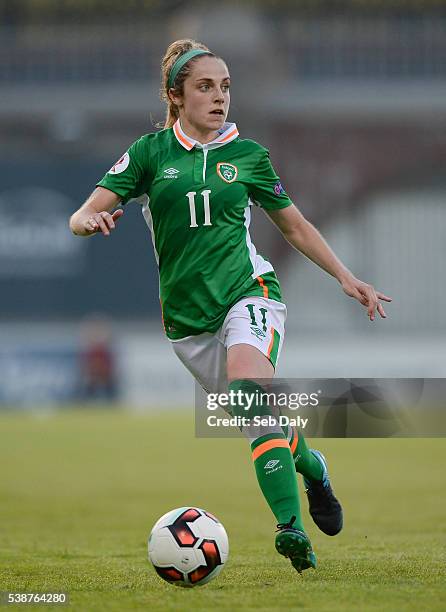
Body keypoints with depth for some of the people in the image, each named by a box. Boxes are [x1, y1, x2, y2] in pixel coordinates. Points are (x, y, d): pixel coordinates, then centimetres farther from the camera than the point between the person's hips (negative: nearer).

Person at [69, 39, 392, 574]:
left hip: (248, 290, -2)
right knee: (263, 424, 0)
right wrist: (90, 220, -27)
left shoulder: (248, 155, 7)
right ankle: (309, 464, 35)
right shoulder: (151, 152, 3)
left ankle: (290, 525, -37)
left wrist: (346, 278, 12)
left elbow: (295, 226, 19)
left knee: (248, 385, -31)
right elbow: (82, 218, -3)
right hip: (187, 317, 2)